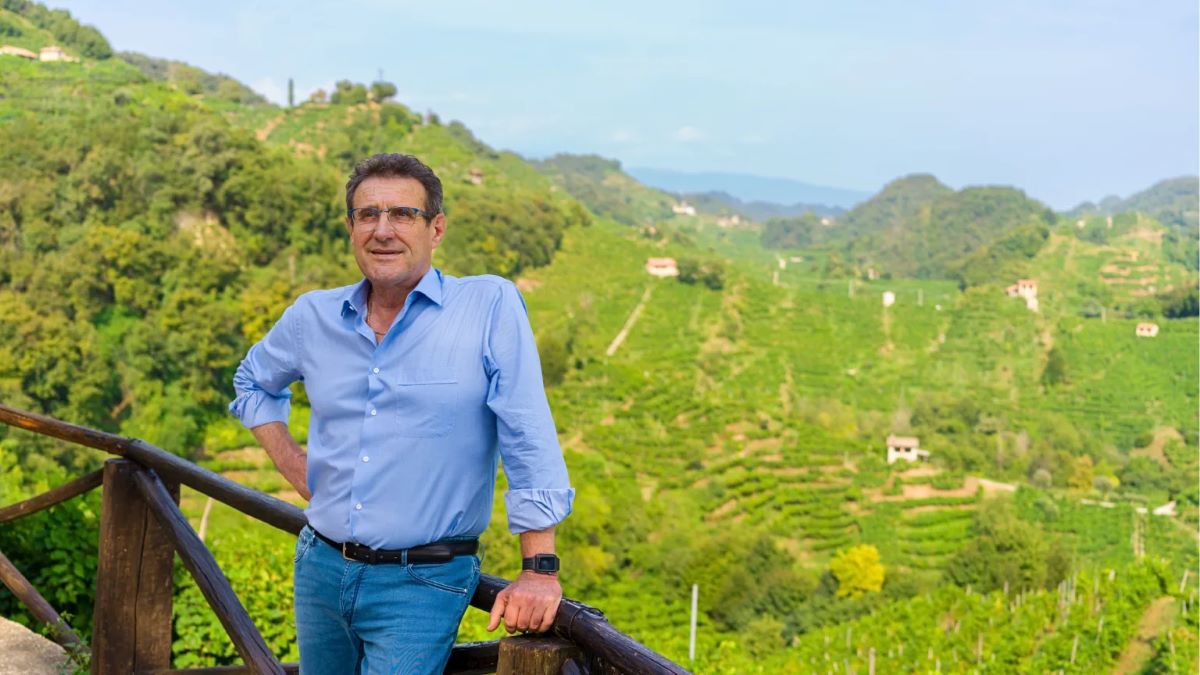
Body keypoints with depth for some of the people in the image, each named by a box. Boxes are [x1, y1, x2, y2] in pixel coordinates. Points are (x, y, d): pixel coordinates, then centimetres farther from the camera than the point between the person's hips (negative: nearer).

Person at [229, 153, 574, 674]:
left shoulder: (490, 306, -12)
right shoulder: (312, 317, 3)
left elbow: (529, 439, -14)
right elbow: (252, 381, 24)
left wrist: (539, 568, -17)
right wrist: (293, 465, 9)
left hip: (422, 586, -5)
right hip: (320, 569, 5)